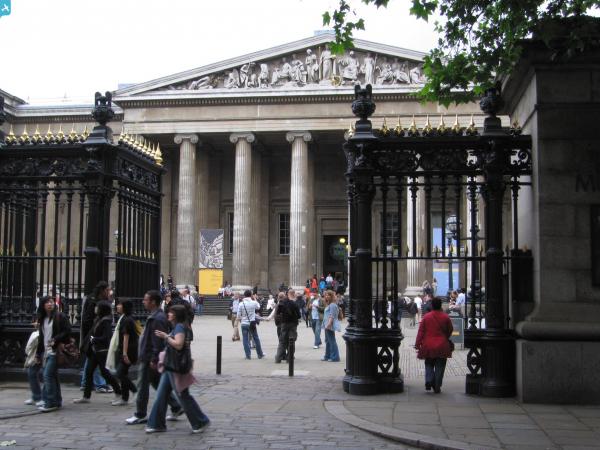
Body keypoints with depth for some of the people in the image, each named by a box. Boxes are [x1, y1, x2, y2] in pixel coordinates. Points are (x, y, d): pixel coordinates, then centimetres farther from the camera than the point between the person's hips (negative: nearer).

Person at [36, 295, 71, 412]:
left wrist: (56, 339, -20)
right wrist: (38, 353, 21)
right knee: (53, 376, 10)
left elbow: (67, 331, -10)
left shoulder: (60, 316, -5)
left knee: (48, 375, -14)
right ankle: (57, 401, 17)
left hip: (55, 351, -7)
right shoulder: (42, 319, 16)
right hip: (46, 351, 7)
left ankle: (50, 403, -11)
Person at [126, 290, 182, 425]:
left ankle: (140, 415, 9)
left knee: (143, 386, -1)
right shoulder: (154, 316, 14)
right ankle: (176, 407, 19)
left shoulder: (157, 319, -20)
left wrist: (153, 359, -23)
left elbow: (157, 341, -24)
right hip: (149, 357, 10)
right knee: (157, 383, 15)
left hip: (149, 359, -10)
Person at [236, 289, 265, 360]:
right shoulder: (254, 303, -8)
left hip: (244, 324, -1)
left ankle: (248, 355, 5)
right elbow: (258, 307, 16)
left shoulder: (241, 304, -9)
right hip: (252, 323, 1)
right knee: (256, 339, 13)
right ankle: (260, 354, 21)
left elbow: (238, 315, -6)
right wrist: (255, 299, 21)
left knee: (245, 340, 6)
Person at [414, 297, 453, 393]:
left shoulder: (426, 317, -4)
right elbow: (450, 330, 9)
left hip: (428, 346, 0)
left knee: (429, 365, 14)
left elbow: (421, 331, -5)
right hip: (442, 346, 0)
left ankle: (429, 381, -7)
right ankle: (437, 387, 4)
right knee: (439, 367, 6)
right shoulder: (445, 317, -3)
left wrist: (417, 344, -3)